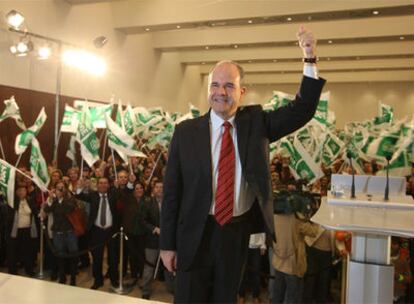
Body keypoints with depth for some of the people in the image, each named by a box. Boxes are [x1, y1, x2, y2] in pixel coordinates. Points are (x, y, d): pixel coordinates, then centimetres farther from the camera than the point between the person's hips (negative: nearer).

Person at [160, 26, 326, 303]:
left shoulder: (256, 122, 0)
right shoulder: (186, 132, -6)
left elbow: (302, 111, -8)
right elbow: (172, 191, -4)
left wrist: (311, 59, -21)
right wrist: (167, 243, -3)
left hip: (238, 232, 2)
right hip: (196, 233, -1)